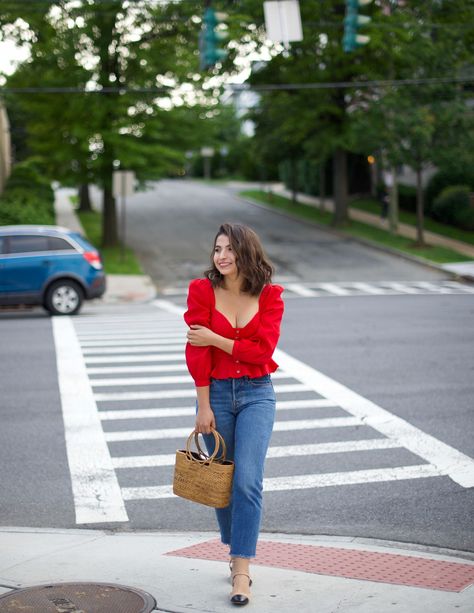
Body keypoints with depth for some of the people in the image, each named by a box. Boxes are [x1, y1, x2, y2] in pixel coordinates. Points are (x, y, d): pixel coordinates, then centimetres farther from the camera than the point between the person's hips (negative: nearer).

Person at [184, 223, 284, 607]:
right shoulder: (202, 290, -4)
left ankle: (242, 571, -8)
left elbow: (264, 349, -10)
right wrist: (204, 406, -9)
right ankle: (236, 550, 32)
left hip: (257, 394, -1)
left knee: (247, 481, -12)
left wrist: (215, 339, -13)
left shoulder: (270, 296, -2)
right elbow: (197, 353, -7)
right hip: (217, 393, 1)